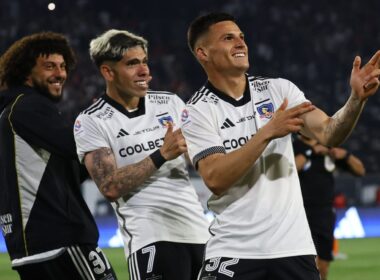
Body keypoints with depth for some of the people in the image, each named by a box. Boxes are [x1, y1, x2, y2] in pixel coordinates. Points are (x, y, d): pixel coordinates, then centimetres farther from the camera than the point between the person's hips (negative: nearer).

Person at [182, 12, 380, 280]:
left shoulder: (279, 89, 6)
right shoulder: (198, 112, -3)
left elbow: (329, 134, -4)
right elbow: (215, 179, -17)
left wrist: (357, 99, -22)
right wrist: (267, 132, -22)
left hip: (294, 247, 3)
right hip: (233, 253, -3)